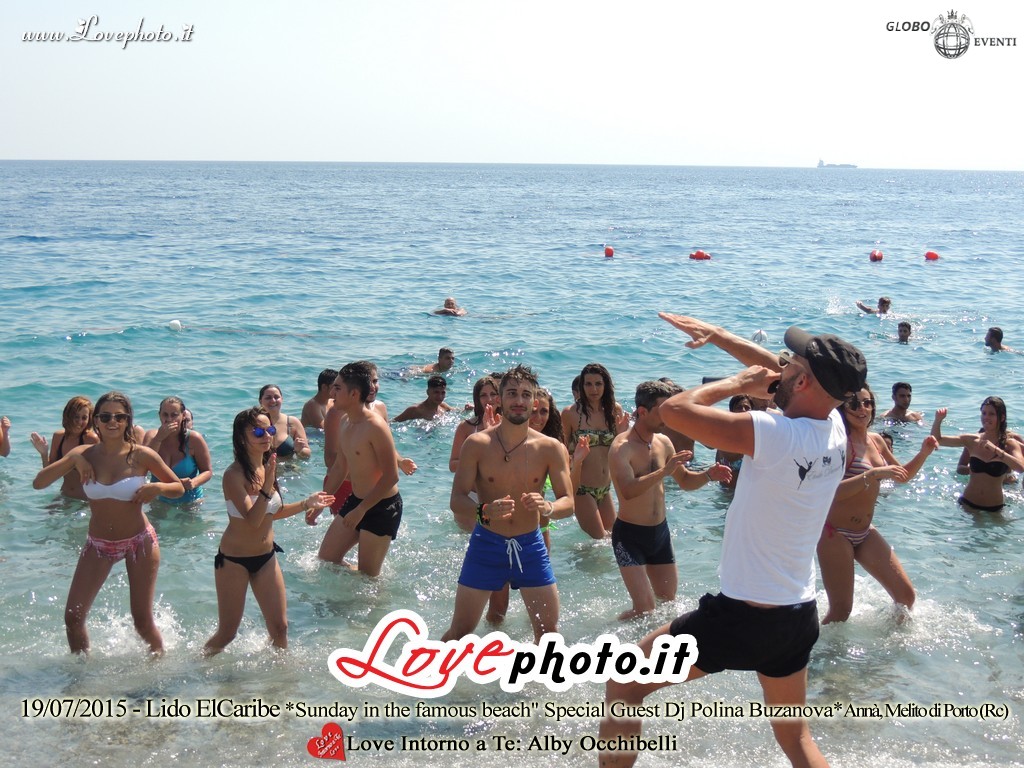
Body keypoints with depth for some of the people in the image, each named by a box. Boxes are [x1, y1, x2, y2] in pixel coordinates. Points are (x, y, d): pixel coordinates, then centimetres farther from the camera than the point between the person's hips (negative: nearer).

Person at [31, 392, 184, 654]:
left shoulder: (141, 455, -13)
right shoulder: (84, 454, -7)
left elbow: (179, 487, -2)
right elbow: (38, 483, -12)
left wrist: (158, 487, -24)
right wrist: (72, 461, -24)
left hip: (139, 542, -2)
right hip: (98, 544, 3)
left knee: (142, 621, 3)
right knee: (73, 617, 0)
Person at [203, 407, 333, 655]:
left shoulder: (268, 467, 1)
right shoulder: (234, 475, -21)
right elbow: (253, 519, -29)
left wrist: (306, 504, 8)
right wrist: (267, 486, -38)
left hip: (266, 557, 6)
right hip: (234, 560, -6)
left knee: (279, 627, 8)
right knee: (227, 633, 5)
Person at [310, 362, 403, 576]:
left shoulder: (375, 427, -22)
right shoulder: (345, 422, 5)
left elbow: (391, 477, -23)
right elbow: (339, 467, 17)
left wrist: (361, 510, -21)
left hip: (382, 507, -9)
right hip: (354, 500, 9)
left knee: (367, 576, -1)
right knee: (326, 558, 13)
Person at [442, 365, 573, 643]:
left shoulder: (550, 448, -3)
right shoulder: (477, 444, -7)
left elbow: (568, 502, -5)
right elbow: (457, 499, -9)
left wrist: (547, 507, -29)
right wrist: (485, 511, -31)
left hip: (530, 547, 2)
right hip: (486, 545, -1)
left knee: (549, 630, 5)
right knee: (460, 631, 3)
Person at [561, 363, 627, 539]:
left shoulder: (614, 410, 2)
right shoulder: (571, 413, -10)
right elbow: (563, 450, 0)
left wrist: (622, 433, -11)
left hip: (605, 489, 5)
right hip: (582, 488, -5)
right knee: (600, 539, -1)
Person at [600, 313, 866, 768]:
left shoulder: (775, 436, -24)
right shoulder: (834, 428, -1)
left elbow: (673, 409, -21)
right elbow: (778, 371, 17)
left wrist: (735, 383, -8)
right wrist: (718, 335, 19)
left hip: (743, 615, -8)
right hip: (800, 615, 8)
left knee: (624, 684, 10)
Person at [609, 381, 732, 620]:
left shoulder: (663, 442, 5)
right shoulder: (622, 447, -18)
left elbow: (685, 482, 15)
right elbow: (628, 491, -33)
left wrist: (708, 475, -5)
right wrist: (664, 471, -39)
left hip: (660, 531, 7)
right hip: (630, 534, -7)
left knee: (668, 603, 15)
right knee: (645, 609, -11)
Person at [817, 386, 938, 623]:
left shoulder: (876, 440, 7)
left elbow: (902, 476, 21)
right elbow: (833, 490, -28)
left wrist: (923, 454, 5)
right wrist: (874, 473, -33)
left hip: (866, 533, 7)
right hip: (836, 533, -7)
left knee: (906, 595, 6)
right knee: (841, 611, -4)